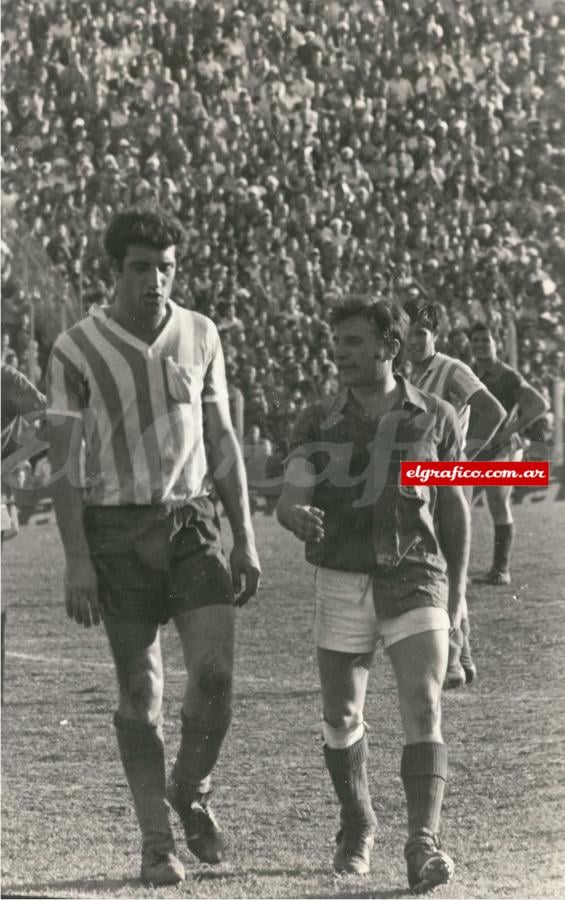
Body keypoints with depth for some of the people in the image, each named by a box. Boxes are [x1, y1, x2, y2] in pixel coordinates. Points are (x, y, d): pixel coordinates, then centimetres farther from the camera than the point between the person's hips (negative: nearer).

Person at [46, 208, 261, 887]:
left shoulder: (200, 336, 6)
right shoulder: (76, 349, -5)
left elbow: (221, 443, 12)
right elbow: (63, 462, -5)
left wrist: (245, 541, 8)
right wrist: (77, 559, -12)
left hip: (191, 524, 2)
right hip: (118, 529, -2)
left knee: (214, 672, -12)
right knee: (140, 690, -1)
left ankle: (190, 792, 14)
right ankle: (155, 842, 8)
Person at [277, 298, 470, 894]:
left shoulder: (435, 418, 1)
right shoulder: (318, 423, 0)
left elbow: (453, 507, 11)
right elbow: (290, 497, -12)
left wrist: (457, 589, 14)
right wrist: (298, 516, -36)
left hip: (416, 583, -1)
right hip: (343, 583, 1)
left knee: (423, 712, -17)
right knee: (342, 718, 10)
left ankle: (423, 846, -24)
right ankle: (356, 823, 36)